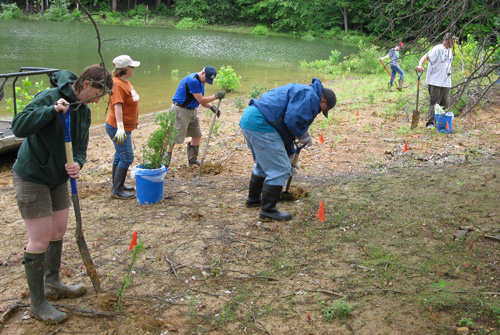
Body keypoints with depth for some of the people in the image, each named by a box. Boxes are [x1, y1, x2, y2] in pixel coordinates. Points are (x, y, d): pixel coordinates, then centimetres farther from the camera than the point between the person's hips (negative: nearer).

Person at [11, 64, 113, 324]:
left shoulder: (84, 110, 3)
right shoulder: (49, 97, -22)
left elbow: (80, 145, 5)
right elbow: (18, 127, -31)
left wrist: (78, 163, -17)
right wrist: (52, 110, -39)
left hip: (58, 177, 8)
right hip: (31, 178, -8)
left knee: (59, 232, 16)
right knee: (40, 240, -4)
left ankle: (52, 285, 36)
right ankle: (37, 304, 10)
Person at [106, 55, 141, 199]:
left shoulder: (125, 82, 10)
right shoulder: (117, 84, -21)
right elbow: (117, 106, -30)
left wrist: (134, 122, 29)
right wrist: (120, 128, -37)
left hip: (126, 126, 10)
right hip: (118, 127, -10)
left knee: (120, 155, 18)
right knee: (127, 157, -9)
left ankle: (118, 184, 31)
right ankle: (117, 190, -2)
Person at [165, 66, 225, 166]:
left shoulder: (200, 81, 10)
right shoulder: (193, 81, -22)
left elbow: (202, 99, 14)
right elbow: (200, 100, -19)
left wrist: (212, 107, -2)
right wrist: (216, 96, -17)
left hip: (192, 111, 10)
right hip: (181, 111, -10)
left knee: (197, 135, 13)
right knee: (174, 137, -6)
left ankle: (192, 159, 27)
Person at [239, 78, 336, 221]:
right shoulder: (309, 95, -6)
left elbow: (284, 128, 33)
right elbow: (292, 120, -20)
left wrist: (290, 155, 37)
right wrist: (304, 136, -1)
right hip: (260, 125, -11)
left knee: (264, 165, 28)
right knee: (279, 170, -6)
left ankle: (253, 199, 43)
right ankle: (268, 210, 1)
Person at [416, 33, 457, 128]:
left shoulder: (450, 51, 17)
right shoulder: (437, 49, -8)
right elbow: (426, 56, -20)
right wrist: (420, 65, -39)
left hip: (446, 82, 8)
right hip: (435, 81, -7)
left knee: (445, 103, 8)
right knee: (434, 102, -5)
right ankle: (430, 122, 1)